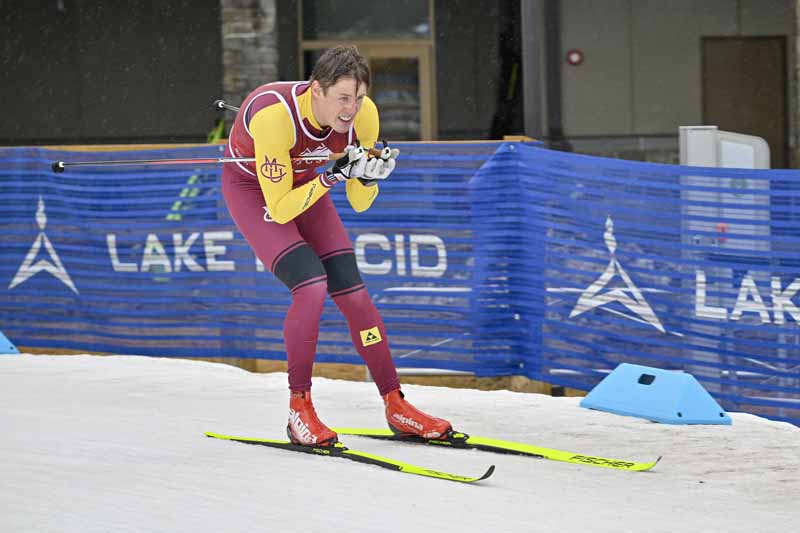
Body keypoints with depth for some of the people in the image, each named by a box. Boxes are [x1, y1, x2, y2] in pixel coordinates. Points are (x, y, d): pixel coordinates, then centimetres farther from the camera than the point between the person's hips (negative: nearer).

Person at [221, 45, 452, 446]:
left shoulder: (363, 115, -23)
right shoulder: (274, 115, -39)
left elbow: (359, 204, -10)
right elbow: (280, 209, -33)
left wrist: (370, 176, -30)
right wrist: (333, 176, -40)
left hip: (305, 183, 5)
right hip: (251, 188, -5)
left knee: (352, 292, -6)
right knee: (312, 286, -24)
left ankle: (395, 406, 6)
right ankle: (299, 408, -11)